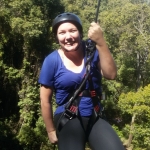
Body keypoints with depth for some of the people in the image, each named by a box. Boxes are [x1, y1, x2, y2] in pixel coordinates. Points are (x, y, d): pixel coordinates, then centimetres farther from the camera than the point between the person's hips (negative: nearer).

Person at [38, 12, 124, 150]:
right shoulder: (52, 61, -8)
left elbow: (111, 74, -17)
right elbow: (45, 99, -2)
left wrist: (100, 42, -26)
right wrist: (51, 130, 5)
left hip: (96, 118, 2)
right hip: (68, 121, -1)